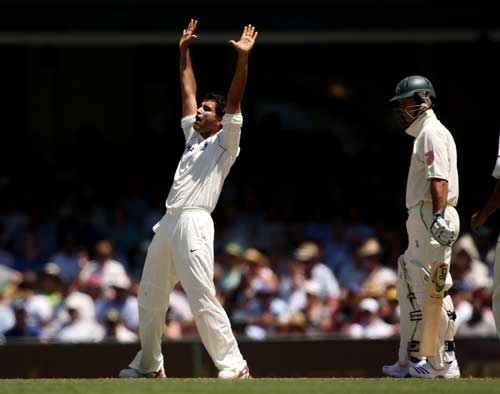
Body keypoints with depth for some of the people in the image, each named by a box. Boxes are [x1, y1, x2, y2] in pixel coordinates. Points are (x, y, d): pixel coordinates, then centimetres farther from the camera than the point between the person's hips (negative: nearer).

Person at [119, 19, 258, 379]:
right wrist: (185, 51, 27)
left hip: (194, 225, -9)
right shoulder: (193, 137, 22)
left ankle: (234, 365, -16)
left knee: (203, 301, -16)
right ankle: (149, 365, 25)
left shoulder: (225, 143, 3)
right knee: (150, 300, 13)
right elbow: (187, 91, 27)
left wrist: (243, 58, -17)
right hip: (167, 224, 9)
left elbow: (234, 101, -8)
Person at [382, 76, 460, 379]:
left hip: (432, 218, -11)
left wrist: (439, 216, -30)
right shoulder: (423, 133, 23)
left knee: (431, 289, -12)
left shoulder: (432, 132, -9)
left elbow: (439, 179, -20)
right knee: (411, 289, 13)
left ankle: (445, 363, -12)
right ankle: (410, 360, 15)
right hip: (421, 221, 11)